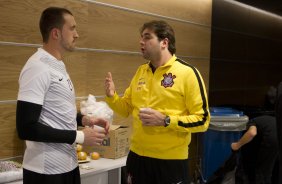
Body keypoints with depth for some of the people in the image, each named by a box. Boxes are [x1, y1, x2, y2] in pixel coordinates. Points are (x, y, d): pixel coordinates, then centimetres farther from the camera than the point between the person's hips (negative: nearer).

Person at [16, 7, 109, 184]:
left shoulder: (58, 65, 10)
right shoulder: (38, 68, -19)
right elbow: (26, 128, -24)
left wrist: (84, 119, 3)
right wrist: (79, 136, -19)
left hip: (68, 163, 9)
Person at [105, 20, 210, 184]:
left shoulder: (188, 73, -10)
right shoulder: (141, 71, 9)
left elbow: (202, 120, -11)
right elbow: (127, 108, 17)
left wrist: (165, 121, -21)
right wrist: (112, 97, -2)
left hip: (171, 160, -5)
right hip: (138, 156, 5)